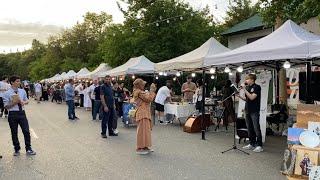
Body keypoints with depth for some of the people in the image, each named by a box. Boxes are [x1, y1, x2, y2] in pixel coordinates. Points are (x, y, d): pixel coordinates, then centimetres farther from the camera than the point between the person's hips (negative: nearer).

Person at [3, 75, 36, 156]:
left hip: (22, 113, 3)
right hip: (13, 114, -2)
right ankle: (17, 150, 26)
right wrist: (14, 102, -21)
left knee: (26, 131, 1)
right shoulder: (7, 93, -6)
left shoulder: (22, 91, 5)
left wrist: (24, 102, -7)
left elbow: (27, 100, 15)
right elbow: (6, 106, -6)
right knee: (14, 133, 9)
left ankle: (28, 149, 15)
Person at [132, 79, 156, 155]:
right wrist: (152, 90, -9)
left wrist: (152, 91, 14)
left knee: (146, 130, 14)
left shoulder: (141, 92, 19)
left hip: (145, 113, 11)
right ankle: (140, 148, -2)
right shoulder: (139, 92, -13)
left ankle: (145, 147, 23)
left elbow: (149, 98, 22)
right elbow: (149, 98, -18)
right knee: (142, 130, -7)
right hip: (142, 113, -11)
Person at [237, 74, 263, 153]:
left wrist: (244, 89, -18)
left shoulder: (256, 87, -7)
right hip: (248, 110, 7)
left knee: (256, 128, -6)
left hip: (254, 111, -7)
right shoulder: (247, 87, 12)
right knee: (250, 128, 11)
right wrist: (239, 96, 2)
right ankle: (252, 144, 20)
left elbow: (251, 97, -19)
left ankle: (259, 145, 0)